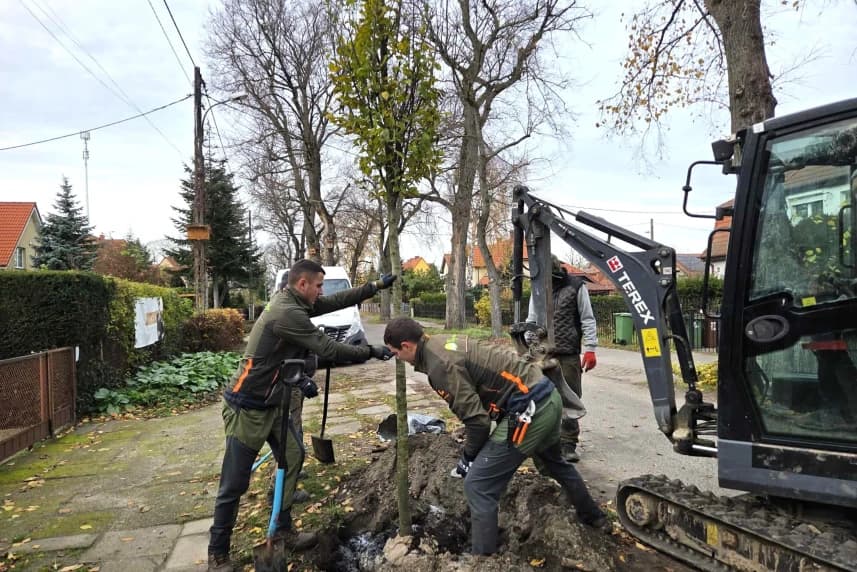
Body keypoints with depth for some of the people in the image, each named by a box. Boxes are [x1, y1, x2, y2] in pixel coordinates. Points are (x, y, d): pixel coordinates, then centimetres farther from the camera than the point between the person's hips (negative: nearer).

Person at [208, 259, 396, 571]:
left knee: (293, 458, 9)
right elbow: (328, 349, -23)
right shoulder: (286, 313, -26)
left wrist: (376, 286, 7)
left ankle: (283, 528, 25)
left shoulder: (293, 301, 2)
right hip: (248, 406, -9)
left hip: (276, 400, 9)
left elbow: (338, 301, 9)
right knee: (234, 484, 2)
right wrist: (371, 352, -14)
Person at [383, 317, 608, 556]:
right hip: (548, 396, 10)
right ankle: (593, 516, 58)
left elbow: (477, 419, -17)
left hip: (529, 408, -10)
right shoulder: (446, 342, 10)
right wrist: (472, 446, 22)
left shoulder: (439, 363, -19)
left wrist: (468, 457, 1)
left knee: (478, 486, -3)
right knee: (553, 462, 35)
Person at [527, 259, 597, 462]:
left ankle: (568, 444, 13)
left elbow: (588, 320, 0)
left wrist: (590, 349, -7)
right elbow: (531, 321, 15)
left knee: (569, 400, 2)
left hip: (569, 355, -3)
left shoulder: (576, 287, -1)